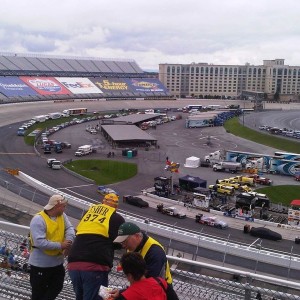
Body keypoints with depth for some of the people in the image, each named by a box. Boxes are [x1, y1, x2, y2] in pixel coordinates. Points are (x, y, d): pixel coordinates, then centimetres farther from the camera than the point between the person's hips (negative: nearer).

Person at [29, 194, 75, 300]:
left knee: (57, 288, 19)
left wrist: (68, 241, -28)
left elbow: (69, 228, -7)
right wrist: (60, 245, -28)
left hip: (57, 261, 7)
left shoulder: (62, 216, 1)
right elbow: (40, 242, -31)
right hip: (41, 264, -7)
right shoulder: (38, 219, -24)